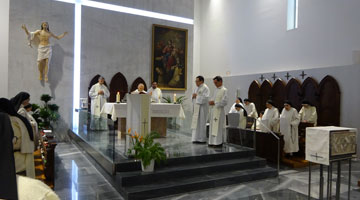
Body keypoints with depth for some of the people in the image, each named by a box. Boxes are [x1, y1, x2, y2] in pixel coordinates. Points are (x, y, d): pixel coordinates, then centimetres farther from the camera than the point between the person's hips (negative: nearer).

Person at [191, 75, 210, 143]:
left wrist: (197, 96, -12)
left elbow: (205, 98, -21)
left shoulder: (205, 88, -11)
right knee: (196, 123, 9)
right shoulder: (197, 88, 15)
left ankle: (202, 139, 4)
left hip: (202, 108, -9)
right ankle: (196, 138, 16)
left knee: (201, 123, -5)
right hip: (196, 108, 9)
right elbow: (193, 96, 18)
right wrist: (193, 96, -5)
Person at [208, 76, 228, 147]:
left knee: (219, 126, -4)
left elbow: (224, 102, -16)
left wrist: (214, 103, -16)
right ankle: (213, 142, 17)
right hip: (214, 110, 8)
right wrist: (211, 102, 2)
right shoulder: (216, 89, 15)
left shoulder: (224, 90, -10)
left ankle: (219, 142, 4)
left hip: (219, 111, -8)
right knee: (213, 126, 10)